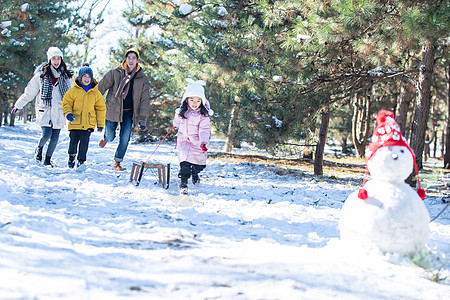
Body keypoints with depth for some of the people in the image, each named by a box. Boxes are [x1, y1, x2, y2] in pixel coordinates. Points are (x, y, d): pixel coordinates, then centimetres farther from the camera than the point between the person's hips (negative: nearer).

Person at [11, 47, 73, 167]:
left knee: (55, 138, 0)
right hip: (44, 110, -2)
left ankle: (48, 159, 18)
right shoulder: (41, 75, -1)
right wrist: (18, 106, 11)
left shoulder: (66, 76, 7)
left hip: (59, 112, 3)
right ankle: (39, 148, 17)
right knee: (46, 134, -15)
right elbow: (29, 93, 7)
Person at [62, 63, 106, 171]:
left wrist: (100, 124, 12)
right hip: (75, 122, 0)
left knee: (84, 142, -9)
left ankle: (81, 161, -3)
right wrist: (68, 113, -14)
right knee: (73, 141, 7)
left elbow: (101, 108, 13)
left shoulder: (95, 93, 6)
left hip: (89, 123, 0)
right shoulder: (73, 91, 0)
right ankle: (72, 156, 33)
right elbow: (66, 103, 6)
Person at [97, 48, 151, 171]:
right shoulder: (115, 73, -5)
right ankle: (105, 137, 38)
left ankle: (117, 162, 10)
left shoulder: (142, 78, -1)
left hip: (129, 113, 1)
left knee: (125, 139, -6)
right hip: (113, 110, -1)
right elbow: (101, 87, 0)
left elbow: (145, 100, 0)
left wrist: (143, 118, -7)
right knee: (110, 137, 0)